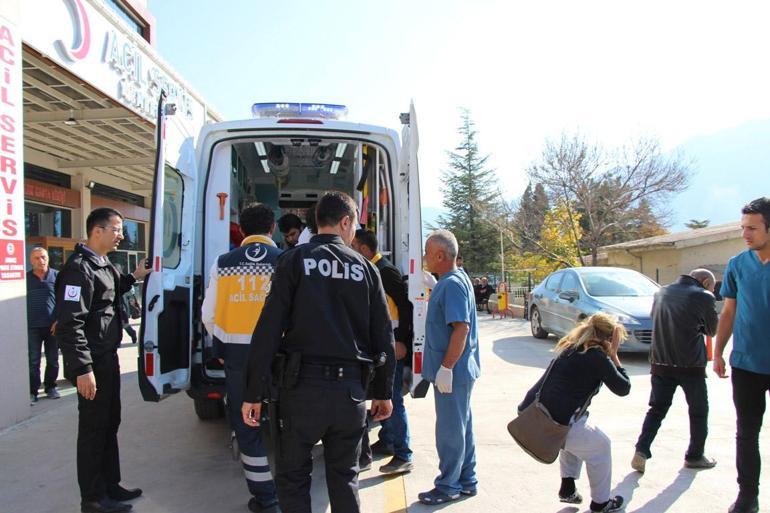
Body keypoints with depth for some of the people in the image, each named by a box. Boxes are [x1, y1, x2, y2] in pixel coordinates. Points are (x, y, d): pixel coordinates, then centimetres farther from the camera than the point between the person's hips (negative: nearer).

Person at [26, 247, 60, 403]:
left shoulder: (57, 276, 2)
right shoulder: (26, 278, 6)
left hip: (53, 325, 0)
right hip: (32, 326, 0)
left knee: (53, 360, 8)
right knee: (33, 361, 2)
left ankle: (50, 387, 22)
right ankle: (32, 391, 9)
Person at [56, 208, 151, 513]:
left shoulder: (104, 265, 13)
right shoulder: (79, 267, -17)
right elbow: (71, 323, -22)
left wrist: (133, 277, 20)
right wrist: (82, 368, -24)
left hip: (108, 358, 10)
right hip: (92, 362, -10)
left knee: (110, 422, 18)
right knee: (94, 427, 1)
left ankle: (110, 485, 32)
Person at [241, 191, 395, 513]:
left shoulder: (295, 260, -2)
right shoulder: (365, 268, 5)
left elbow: (269, 328, -9)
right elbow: (383, 336, 7)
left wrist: (254, 393, -4)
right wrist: (383, 392, 17)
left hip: (303, 384, -2)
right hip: (350, 389, 3)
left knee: (292, 477, 13)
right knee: (345, 477, 18)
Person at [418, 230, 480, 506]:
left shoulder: (452, 284, -20)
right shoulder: (451, 281, 11)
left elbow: (461, 328, -26)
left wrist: (446, 367, -25)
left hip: (452, 371, -10)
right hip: (459, 370, 10)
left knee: (450, 430, 3)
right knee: (462, 426, 18)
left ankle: (448, 486, 16)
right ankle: (467, 481, 30)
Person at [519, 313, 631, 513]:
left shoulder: (570, 347, 16)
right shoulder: (597, 356, -5)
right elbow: (623, 388, 4)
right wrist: (613, 355, 9)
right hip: (555, 423, -8)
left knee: (575, 434, 35)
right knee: (600, 447, 18)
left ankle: (567, 488, 35)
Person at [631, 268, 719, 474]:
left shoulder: (661, 293, 8)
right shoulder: (704, 297, -9)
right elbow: (712, 330, 3)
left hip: (660, 363, 4)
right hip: (690, 365, -4)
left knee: (657, 409, 11)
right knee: (699, 411, 16)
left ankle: (641, 451, 0)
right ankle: (694, 456, 24)